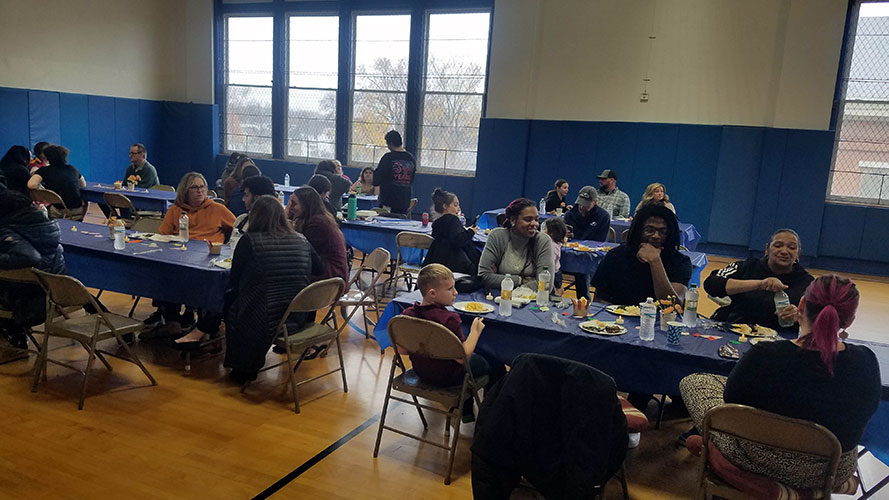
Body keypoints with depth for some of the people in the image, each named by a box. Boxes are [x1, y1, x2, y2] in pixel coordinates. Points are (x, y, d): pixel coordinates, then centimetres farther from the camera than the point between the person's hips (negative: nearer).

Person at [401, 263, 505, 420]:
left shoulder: (407, 313, -10)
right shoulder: (449, 319, -30)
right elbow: (463, 357, -25)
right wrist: (475, 331, -13)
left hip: (420, 371, 8)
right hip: (446, 377, -7)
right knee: (496, 366, 12)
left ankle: (466, 411, 41)